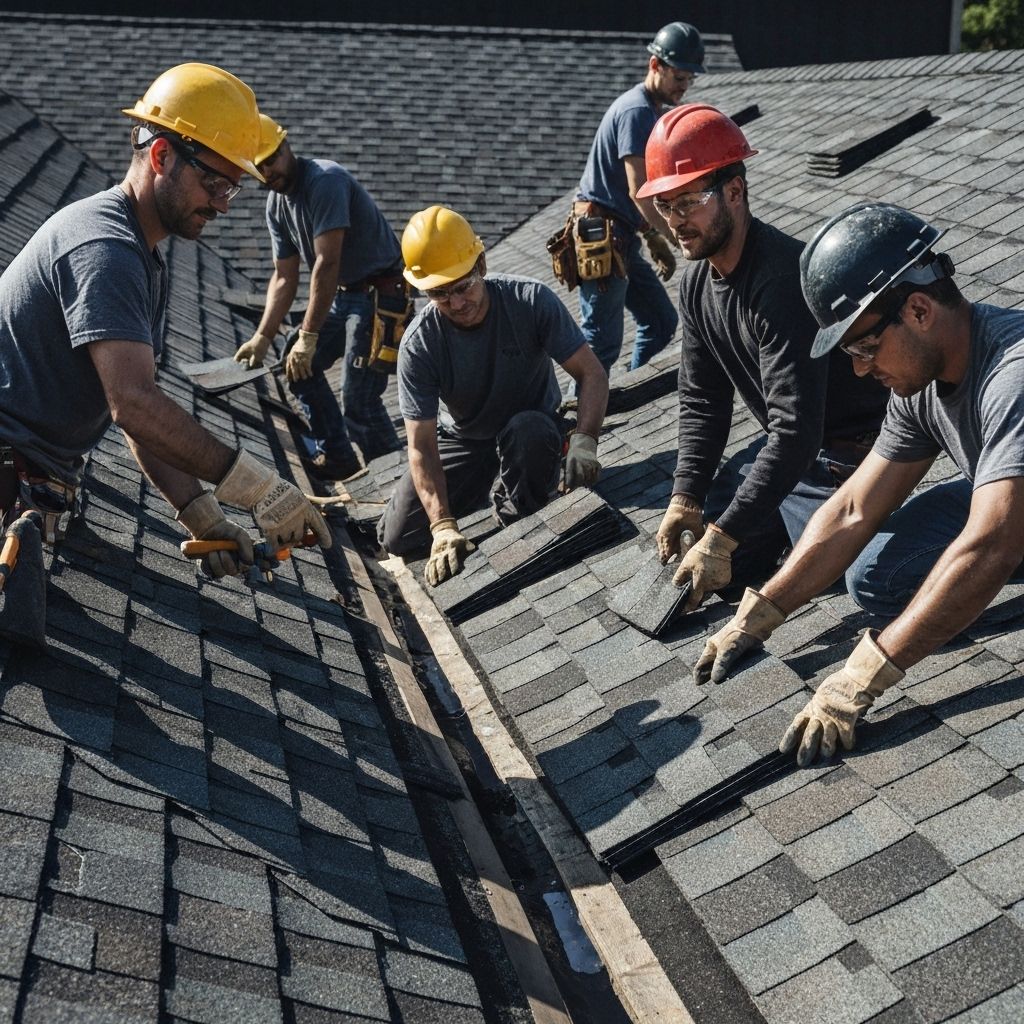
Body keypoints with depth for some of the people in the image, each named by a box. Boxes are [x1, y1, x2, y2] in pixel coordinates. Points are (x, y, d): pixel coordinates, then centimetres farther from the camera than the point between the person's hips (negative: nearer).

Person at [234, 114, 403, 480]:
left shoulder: (326, 180, -21)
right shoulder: (276, 204, 8)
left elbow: (327, 263, -27)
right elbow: (285, 278, 9)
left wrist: (308, 336, -27)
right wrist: (262, 337, -1)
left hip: (382, 293, -10)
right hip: (344, 294, 10)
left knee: (358, 399, -15)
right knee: (297, 363, 16)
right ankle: (338, 457, 26)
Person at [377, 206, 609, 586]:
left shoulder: (531, 300, -25)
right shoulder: (419, 344, -25)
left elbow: (592, 374, -23)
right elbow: (421, 446, -26)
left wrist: (583, 440, -42)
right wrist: (442, 526, -37)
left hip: (532, 425, -1)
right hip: (461, 440, 1)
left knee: (527, 429, -39)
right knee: (397, 537, -9)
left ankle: (520, 521, -11)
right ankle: (478, 494, 18)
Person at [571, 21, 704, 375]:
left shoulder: (653, 110, 18)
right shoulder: (637, 111, -14)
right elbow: (638, 191, -21)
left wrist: (656, 240, 18)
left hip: (622, 239, 10)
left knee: (661, 321, 14)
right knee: (602, 343, -7)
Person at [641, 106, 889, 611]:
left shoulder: (784, 278, -30)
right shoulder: (697, 279, -1)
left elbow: (796, 432, -35)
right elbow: (702, 402, 7)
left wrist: (721, 537, -35)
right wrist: (685, 498, -5)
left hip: (848, 456, -8)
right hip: (786, 452, 8)